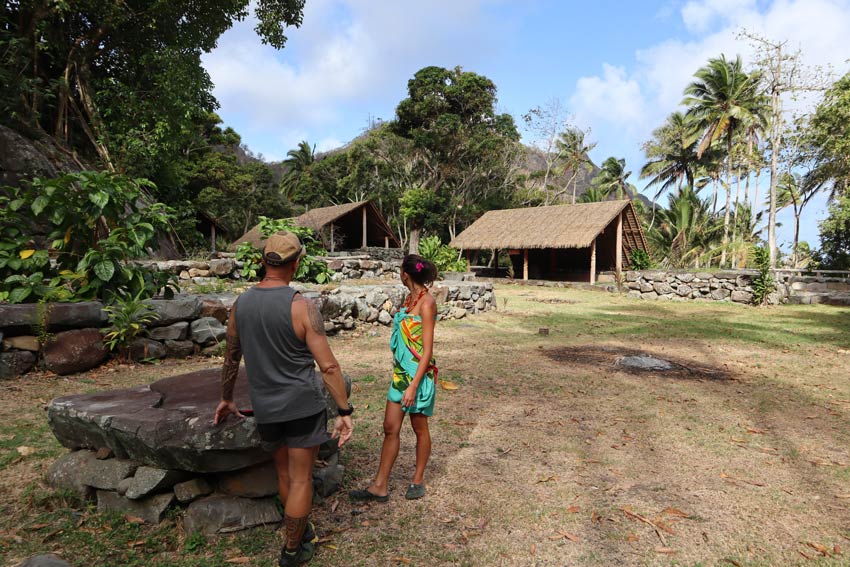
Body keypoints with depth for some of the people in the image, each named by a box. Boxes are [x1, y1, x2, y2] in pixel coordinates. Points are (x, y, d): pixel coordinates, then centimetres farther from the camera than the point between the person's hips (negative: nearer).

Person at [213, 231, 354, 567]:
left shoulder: (241, 305, 0)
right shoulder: (301, 307, -16)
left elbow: (231, 358, 12)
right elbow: (328, 366, -18)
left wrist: (226, 399, 26)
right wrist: (345, 412, -11)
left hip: (265, 407, 5)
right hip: (302, 404, -5)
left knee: (285, 474, 22)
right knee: (301, 480, 10)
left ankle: (302, 532, 40)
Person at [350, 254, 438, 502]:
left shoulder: (426, 302, -17)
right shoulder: (410, 298, 8)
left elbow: (427, 351, -19)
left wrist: (413, 386, -22)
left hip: (418, 374, -8)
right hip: (401, 371, 8)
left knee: (420, 428, 10)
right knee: (390, 427, 9)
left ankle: (418, 479, 29)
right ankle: (380, 486, 19)